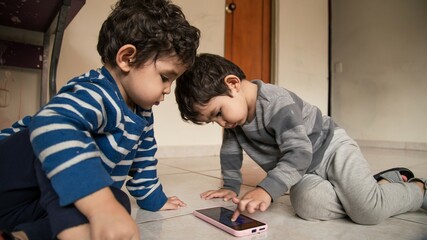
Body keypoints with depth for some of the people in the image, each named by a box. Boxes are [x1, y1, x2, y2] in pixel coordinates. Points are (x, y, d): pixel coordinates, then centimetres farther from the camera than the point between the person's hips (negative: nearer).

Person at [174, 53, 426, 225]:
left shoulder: (277, 102, -28)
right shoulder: (233, 115, -3)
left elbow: (298, 152, -33)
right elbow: (231, 151, 9)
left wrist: (267, 189, -40)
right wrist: (231, 186, 8)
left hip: (331, 148, -7)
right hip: (302, 170, 7)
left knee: (368, 210, -24)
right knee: (308, 204, -23)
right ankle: (386, 181, 3)